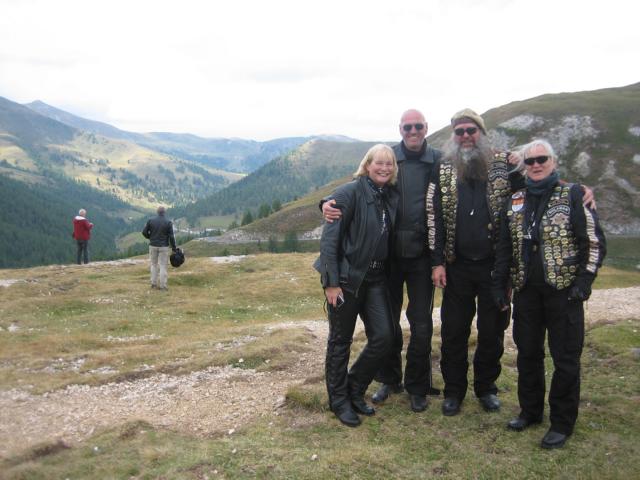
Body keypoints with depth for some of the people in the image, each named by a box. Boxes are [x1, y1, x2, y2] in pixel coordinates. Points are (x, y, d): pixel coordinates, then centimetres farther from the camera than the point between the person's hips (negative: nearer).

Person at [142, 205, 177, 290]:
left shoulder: (150, 220, -2)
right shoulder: (168, 223, -8)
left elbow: (144, 232, 0)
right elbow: (171, 236, -9)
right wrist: (173, 247, 1)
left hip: (153, 246, 2)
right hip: (164, 247, -2)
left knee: (154, 264, 17)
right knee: (163, 266, 2)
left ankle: (154, 283, 16)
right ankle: (162, 286, 3)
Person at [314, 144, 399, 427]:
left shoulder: (392, 197, 6)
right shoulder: (349, 193, -13)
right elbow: (329, 239, -15)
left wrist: (388, 274, 10)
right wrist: (331, 282, -17)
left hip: (375, 277, 6)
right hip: (346, 278, -6)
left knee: (383, 336, 2)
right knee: (341, 340, 7)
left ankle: (354, 390, 25)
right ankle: (339, 401, 25)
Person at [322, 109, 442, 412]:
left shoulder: (439, 161, 1)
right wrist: (329, 203, -20)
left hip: (422, 254, 0)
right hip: (389, 252, 0)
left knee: (421, 324, 7)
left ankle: (417, 387, 24)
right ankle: (389, 379, 31)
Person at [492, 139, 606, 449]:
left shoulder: (573, 196, -2)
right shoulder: (515, 202, 11)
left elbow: (594, 242, -5)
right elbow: (504, 246, 14)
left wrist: (584, 281, -12)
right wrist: (499, 284, 10)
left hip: (564, 291, -4)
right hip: (526, 291, 4)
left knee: (566, 358, 2)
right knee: (527, 353, 12)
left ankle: (562, 423, 15)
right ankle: (530, 411, 29)